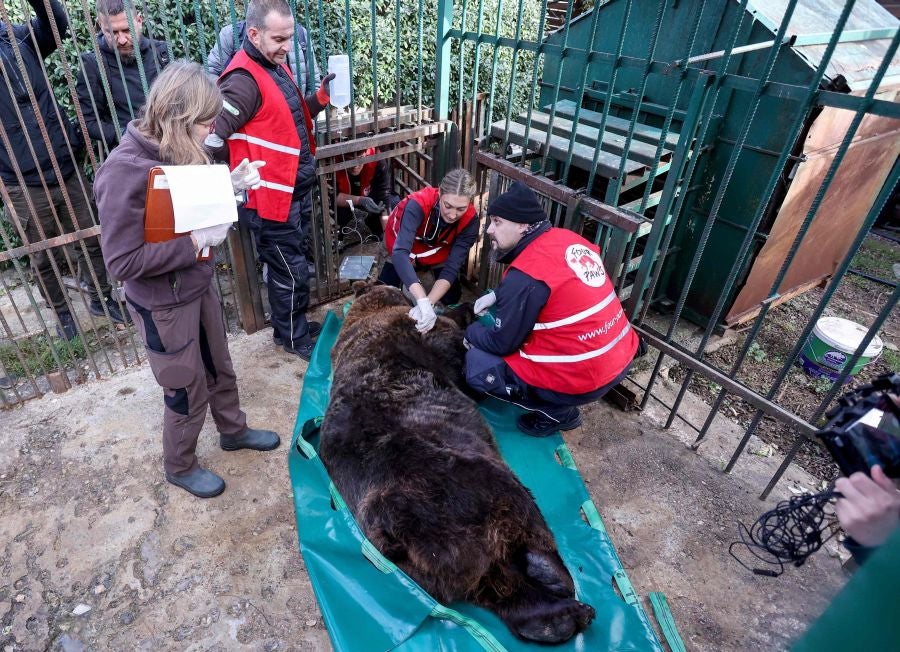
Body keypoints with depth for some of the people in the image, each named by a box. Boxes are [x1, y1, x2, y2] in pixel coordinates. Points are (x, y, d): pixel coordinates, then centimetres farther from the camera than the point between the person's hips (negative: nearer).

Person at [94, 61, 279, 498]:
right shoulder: (125, 173, -27)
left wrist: (228, 187, -6)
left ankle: (233, 430, 50)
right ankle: (179, 467, 37)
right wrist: (196, 242, -27)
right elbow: (122, 262, -27)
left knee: (220, 368, 24)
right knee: (187, 392, 11)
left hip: (198, 286, 8)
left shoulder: (175, 151, -3)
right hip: (164, 305, -7)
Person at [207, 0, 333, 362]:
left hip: (295, 191, 9)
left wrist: (320, 98, 2)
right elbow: (211, 137, -25)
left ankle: (297, 323, 39)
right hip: (271, 198, -9)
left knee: (294, 264, 21)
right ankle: (292, 336, 25)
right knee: (290, 271, 4)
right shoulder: (244, 80, -21)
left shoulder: (275, 66, 10)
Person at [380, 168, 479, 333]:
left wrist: (428, 303, -49)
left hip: (438, 254, 2)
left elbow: (452, 268, -33)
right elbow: (400, 252, -50)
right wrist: (423, 301, -61)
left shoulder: (470, 220, -31)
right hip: (402, 250, -2)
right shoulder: (418, 204, -41)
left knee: (452, 297, -2)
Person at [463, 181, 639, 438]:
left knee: (477, 363, 0)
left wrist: (471, 334, 10)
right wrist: (497, 295, 12)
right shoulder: (568, 238, 3)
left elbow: (501, 343, -10)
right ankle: (557, 405, 19)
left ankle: (555, 412, 7)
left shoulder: (525, 274, -20)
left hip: (582, 378, -8)